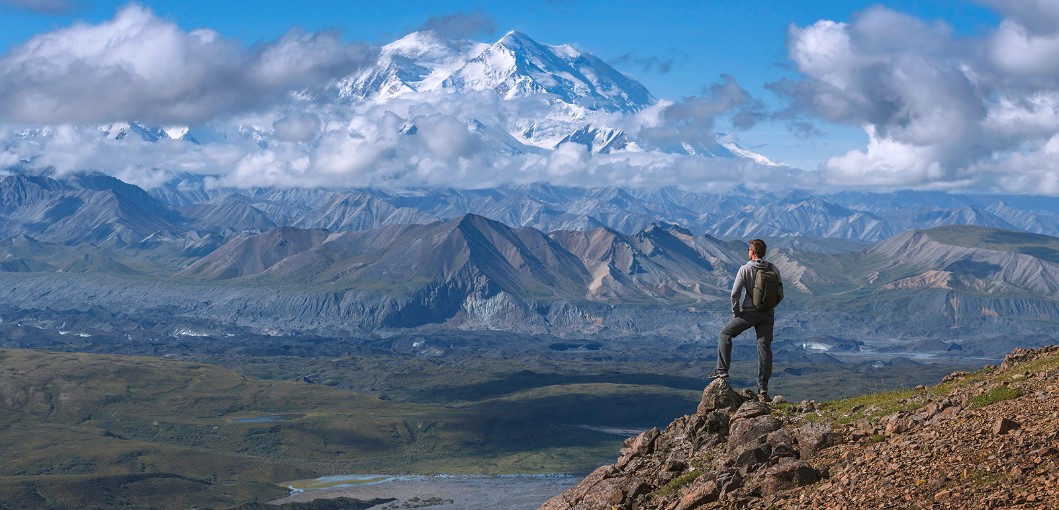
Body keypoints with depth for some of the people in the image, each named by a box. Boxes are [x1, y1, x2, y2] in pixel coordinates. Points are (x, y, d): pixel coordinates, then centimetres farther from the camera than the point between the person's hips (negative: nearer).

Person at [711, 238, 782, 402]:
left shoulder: (745, 269, -9)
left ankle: (722, 369, 6)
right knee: (764, 348, 4)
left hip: (749, 312, -4)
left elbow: (735, 293, -11)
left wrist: (735, 313, 1)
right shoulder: (773, 270, 2)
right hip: (768, 315, 4)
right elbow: (780, 295, 5)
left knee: (725, 333, 16)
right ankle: (763, 390, 3)